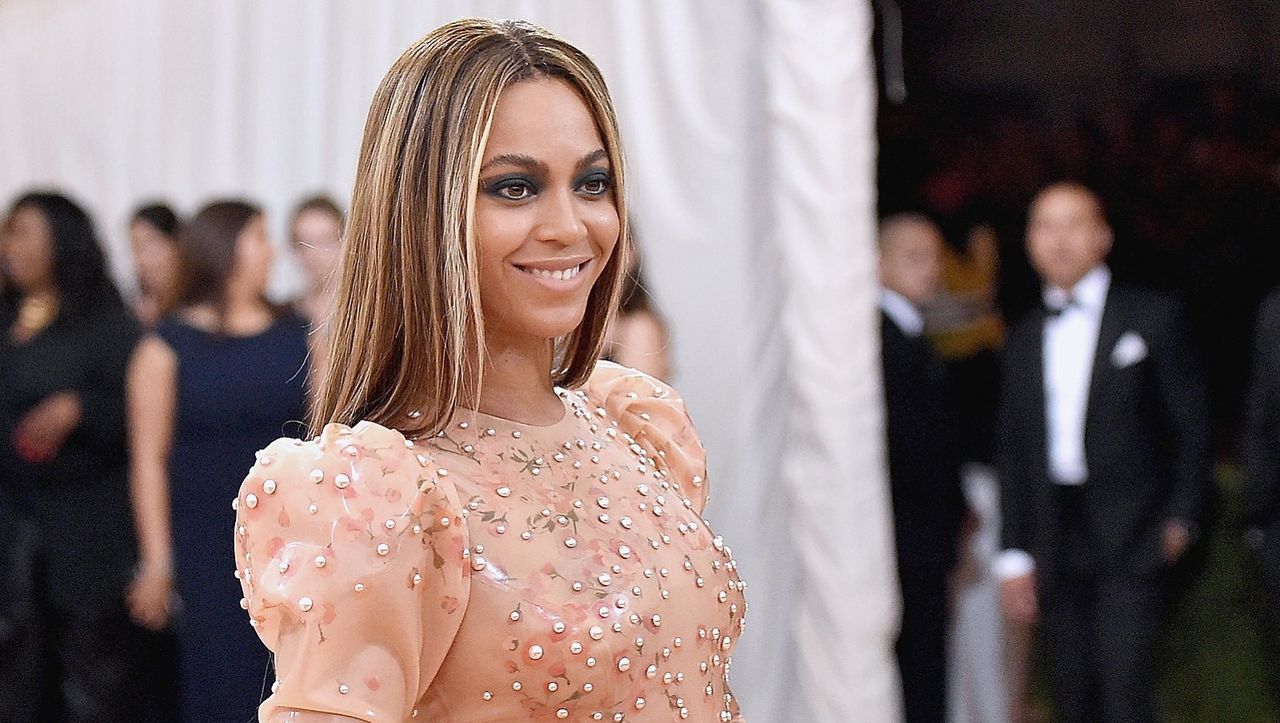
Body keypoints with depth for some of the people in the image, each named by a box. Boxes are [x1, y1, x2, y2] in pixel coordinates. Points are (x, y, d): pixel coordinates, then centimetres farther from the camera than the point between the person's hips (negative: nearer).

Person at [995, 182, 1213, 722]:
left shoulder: (1153, 318, 3)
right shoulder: (1023, 339, 14)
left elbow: (1193, 426, 3)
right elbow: (1013, 453, 13)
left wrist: (1182, 518, -5)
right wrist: (1015, 555, 8)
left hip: (1132, 541, -4)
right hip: (1056, 546, 4)